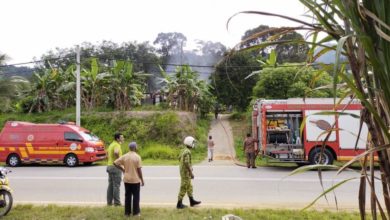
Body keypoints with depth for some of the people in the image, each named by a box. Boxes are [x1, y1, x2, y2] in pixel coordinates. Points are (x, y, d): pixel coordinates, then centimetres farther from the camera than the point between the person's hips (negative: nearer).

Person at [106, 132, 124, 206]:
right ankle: (117, 202, 3)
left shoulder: (111, 144, 15)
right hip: (116, 167, -9)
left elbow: (107, 154, 24)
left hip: (109, 166, 9)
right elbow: (116, 152, -37)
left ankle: (109, 201, 18)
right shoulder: (117, 145, -16)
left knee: (110, 185, 13)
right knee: (116, 185, -3)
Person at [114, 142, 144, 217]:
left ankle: (127, 212, 16)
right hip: (135, 180, -4)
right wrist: (142, 180, -3)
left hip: (126, 179, 4)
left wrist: (122, 169, 9)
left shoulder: (125, 156, -1)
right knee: (136, 196, 7)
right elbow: (139, 170, -12)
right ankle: (136, 212, 11)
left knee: (127, 196, 12)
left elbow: (115, 163, -1)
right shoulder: (137, 157, -12)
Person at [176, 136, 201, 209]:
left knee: (189, 186, 18)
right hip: (186, 172, -10)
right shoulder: (187, 152, -23)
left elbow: (179, 158, 23)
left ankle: (192, 201, 27)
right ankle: (179, 204, 5)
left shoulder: (184, 150, 8)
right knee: (183, 188, -2)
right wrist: (191, 173, -24)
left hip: (183, 171, 10)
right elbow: (187, 163, -29)